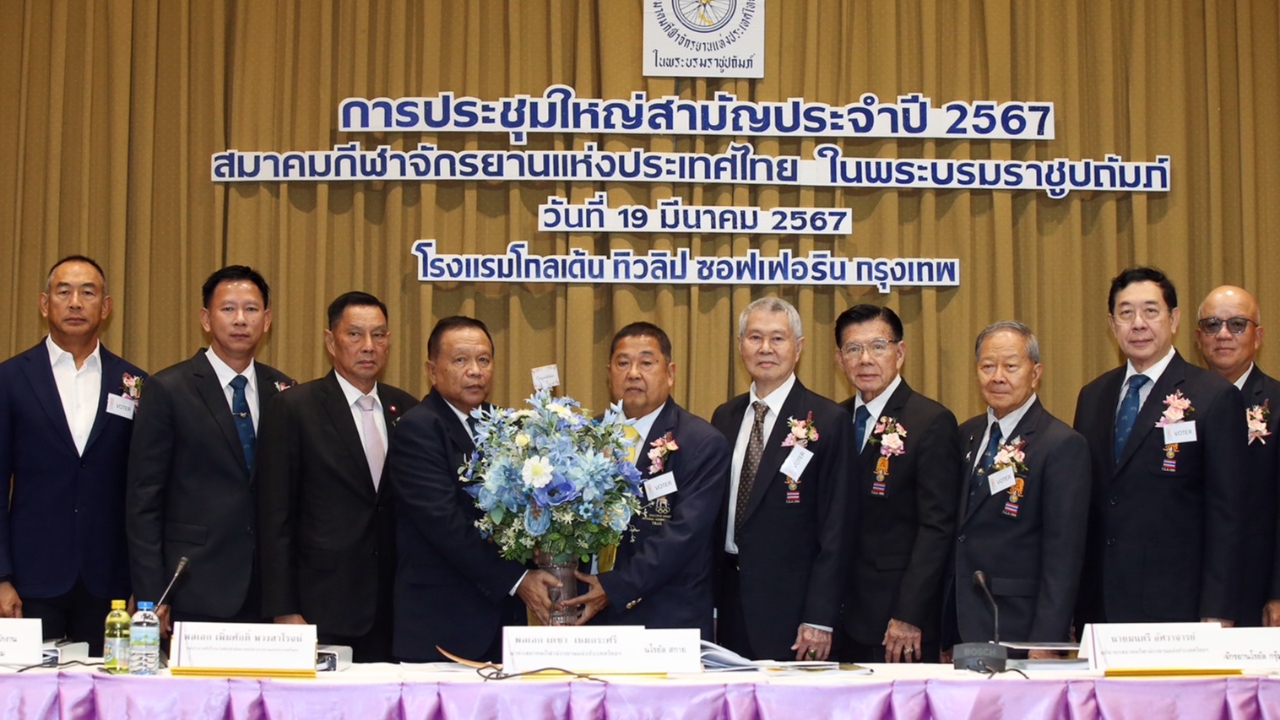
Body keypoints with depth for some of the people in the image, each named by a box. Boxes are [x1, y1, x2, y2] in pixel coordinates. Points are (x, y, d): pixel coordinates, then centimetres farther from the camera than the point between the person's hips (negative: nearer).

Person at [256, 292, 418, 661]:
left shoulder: (405, 409, 10)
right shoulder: (293, 408, -3)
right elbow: (275, 517, -5)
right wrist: (284, 611, -9)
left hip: (391, 610, 4)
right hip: (321, 609, -4)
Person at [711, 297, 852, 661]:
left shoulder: (828, 420, -5)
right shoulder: (725, 417, 12)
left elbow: (835, 528, -8)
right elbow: (714, 515, 14)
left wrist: (820, 618, -12)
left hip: (790, 608, -5)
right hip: (729, 607, 5)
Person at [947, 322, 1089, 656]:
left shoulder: (1063, 445, -9)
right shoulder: (966, 435, 12)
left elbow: (1063, 557, -13)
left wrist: (1044, 644, -17)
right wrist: (943, 637, 9)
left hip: (1018, 629, -5)